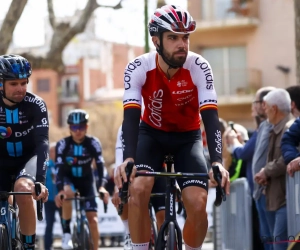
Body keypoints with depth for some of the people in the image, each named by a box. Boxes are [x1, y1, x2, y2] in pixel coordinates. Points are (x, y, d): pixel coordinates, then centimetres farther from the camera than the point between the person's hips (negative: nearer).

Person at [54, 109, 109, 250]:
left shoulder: (93, 143, -20)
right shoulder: (63, 144, -21)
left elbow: (100, 166, -28)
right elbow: (59, 169, -29)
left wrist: (101, 187, -45)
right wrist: (60, 190, -45)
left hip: (86, 180, 1)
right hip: (69, 179, -1)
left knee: (92, 218, -9)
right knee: (67, 193, -36)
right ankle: (66, 233, -25)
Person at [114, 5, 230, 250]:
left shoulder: (199, 67, -25)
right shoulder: (138, 68, -24)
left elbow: (210, 117, -30)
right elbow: (131, 117, -31)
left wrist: (217, 161, -45)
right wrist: (128, 159, -48)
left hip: (188, 136, 0)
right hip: (152, 133, 0)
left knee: (198, 204, -18)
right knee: (138, 188, -28)